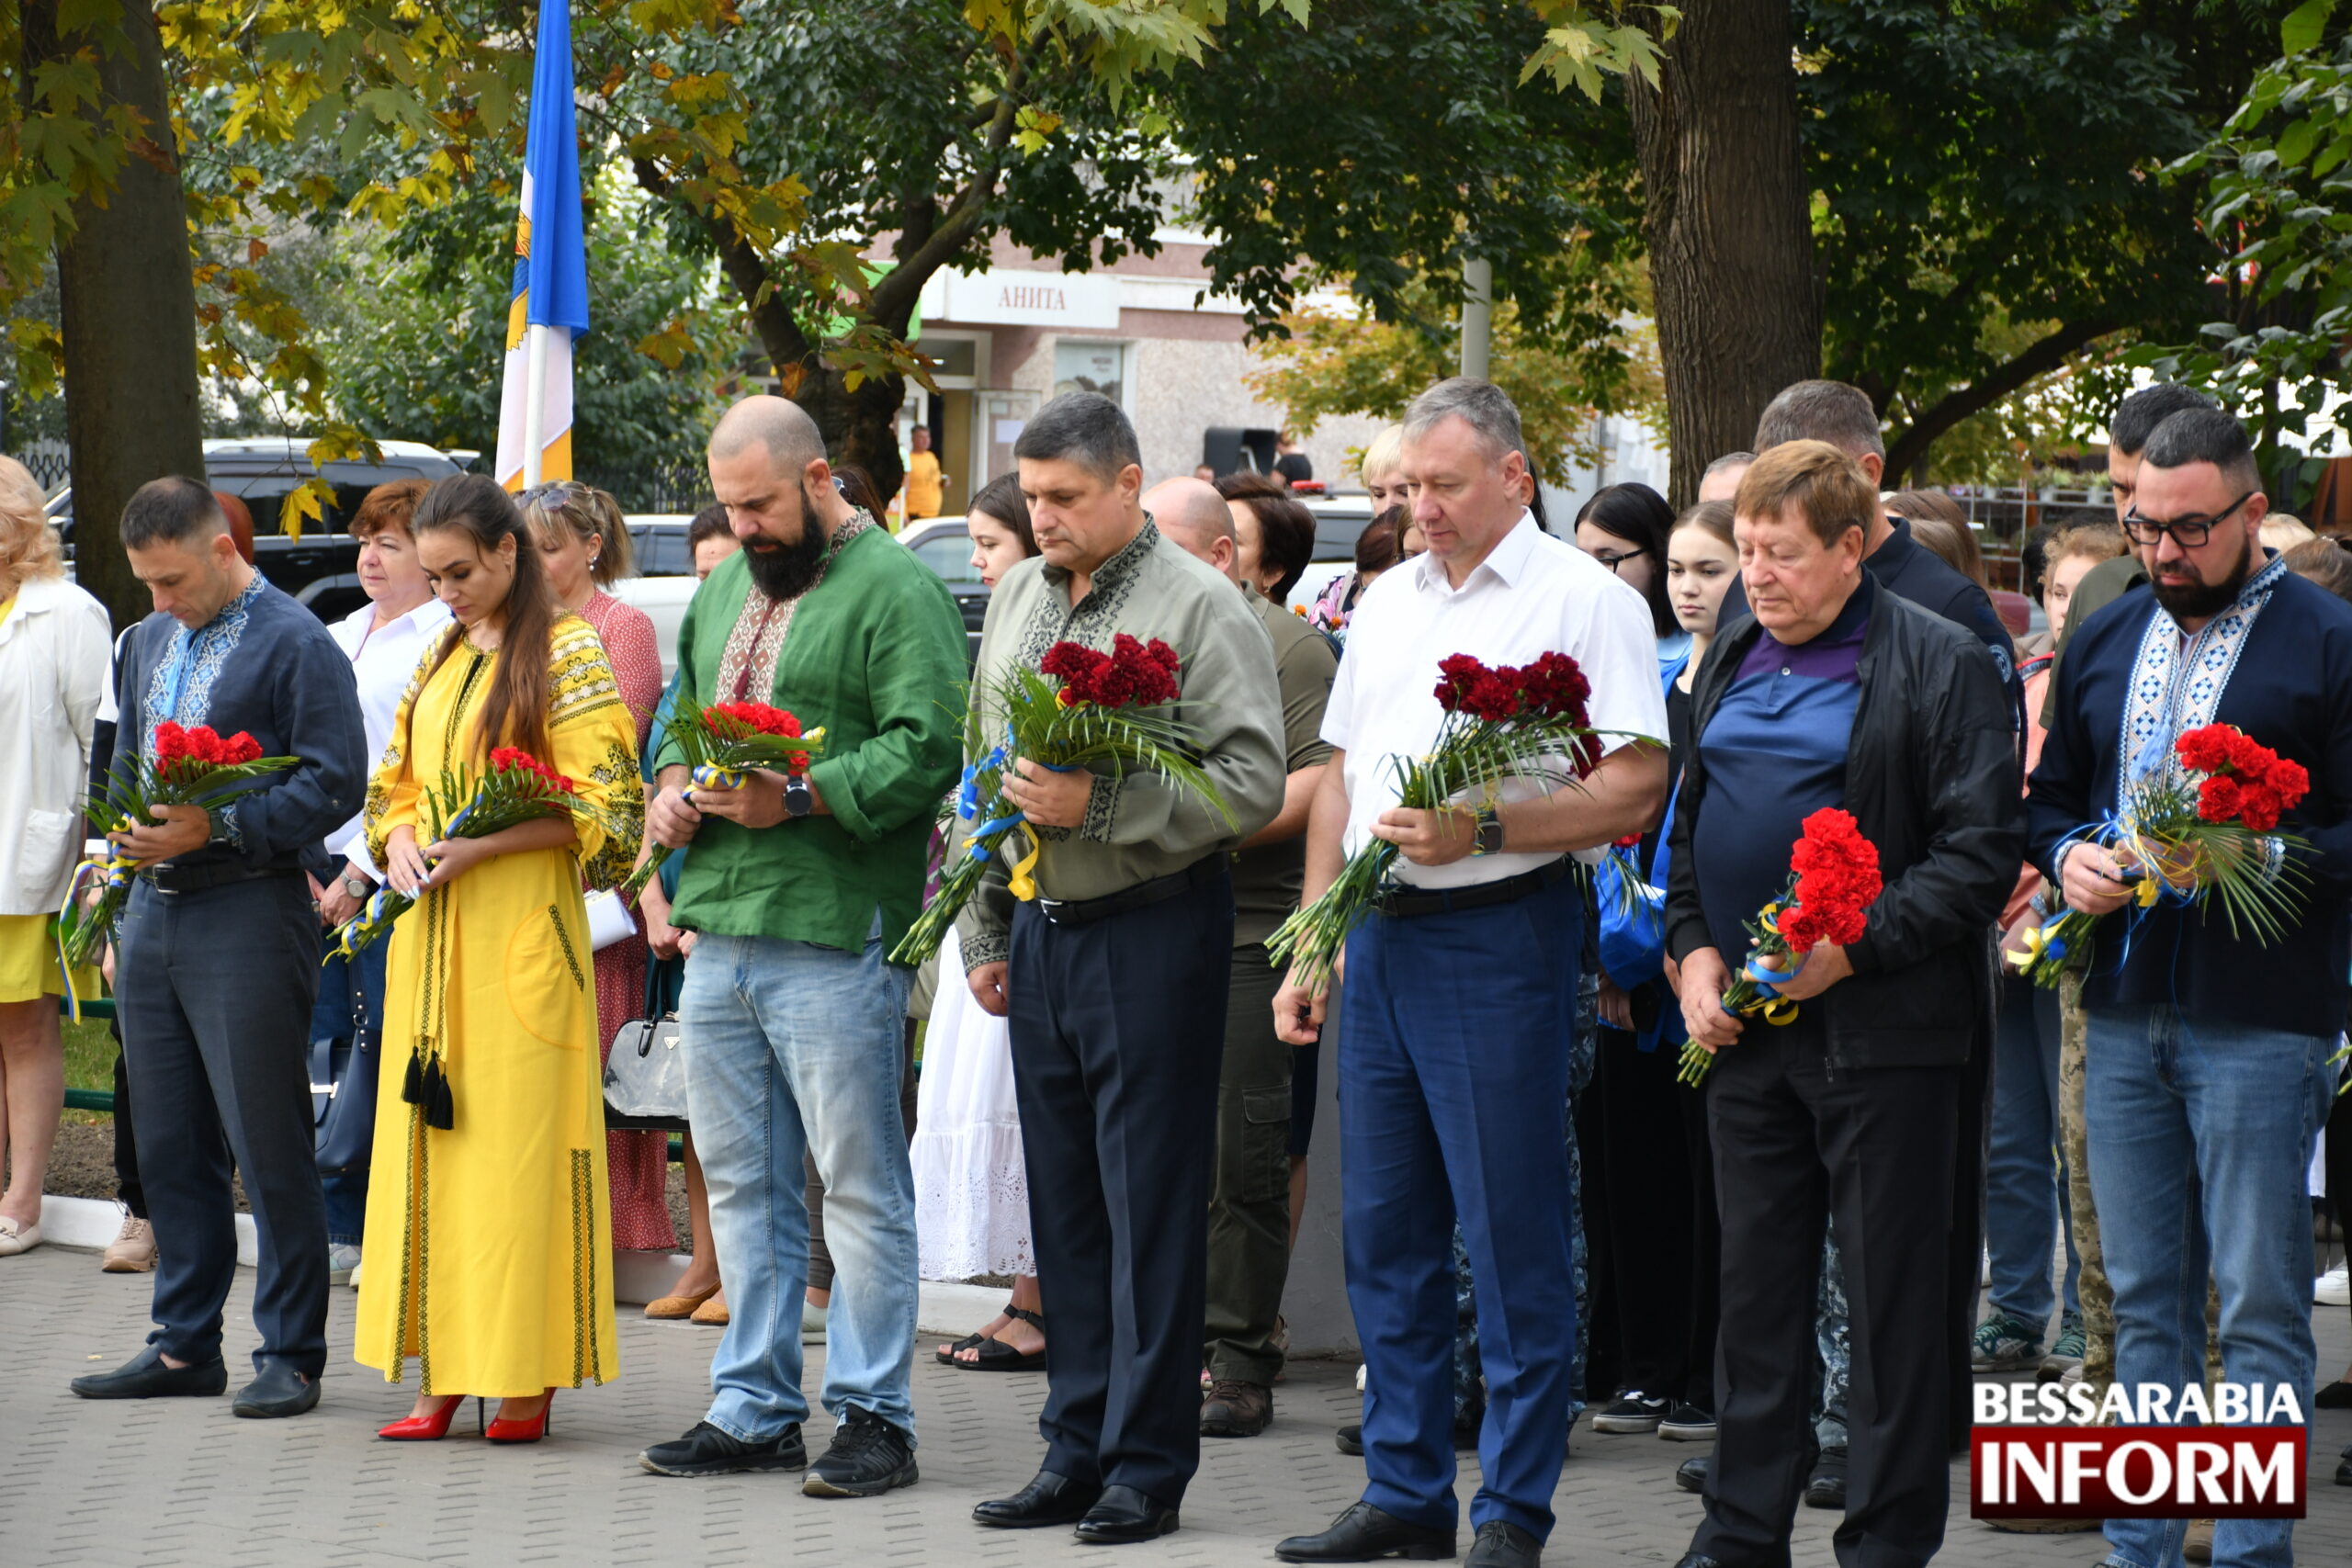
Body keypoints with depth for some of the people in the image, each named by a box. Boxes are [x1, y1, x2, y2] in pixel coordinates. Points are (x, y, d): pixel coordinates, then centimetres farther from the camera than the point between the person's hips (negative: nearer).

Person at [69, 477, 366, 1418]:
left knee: (266, 1144, -6)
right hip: (154, 909, 8)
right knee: (168, 1144, 10)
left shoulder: (295, 644, -7)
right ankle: (185, 1345, 18)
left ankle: (290, 1355, 1)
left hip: (248, 910, -8)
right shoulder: (149, 644, 18)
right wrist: (128, 827, 8)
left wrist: (214, 827, -20)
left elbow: (335, 782, -12)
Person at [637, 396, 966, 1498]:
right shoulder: (726, 588, 18)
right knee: (741, 1180, 12)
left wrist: (797, 798, -21)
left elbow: (925, 750, -16)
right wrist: (673, 783, 7)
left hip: (833, 938, -8)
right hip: (719, 928, 8)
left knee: (859, 1184, -3)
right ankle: (755, 1409, 19)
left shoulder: (894, 590, -7)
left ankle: (872, 1417, 3)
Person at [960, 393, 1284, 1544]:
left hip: (1151, 931, -7)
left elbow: (1251, 784, -17)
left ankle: (1147, 1465, 1)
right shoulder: (1017, 599, 13)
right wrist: (983, 930, 16)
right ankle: (1075, 1452, 17)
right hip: (1039, 933, 7)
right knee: (1063, 1206, 10)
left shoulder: (1199, 608, -9)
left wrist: (1097, 806, -23)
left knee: (1150, 1208, -4)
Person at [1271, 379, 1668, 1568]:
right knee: (1383, 1227, 10)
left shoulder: (1585, 601, -5)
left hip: (1498, 935, -7)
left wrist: (1482, 830, -21)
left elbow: (1634, 791, -12)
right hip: (1378, 937, 7)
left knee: (1511, 1237, -4)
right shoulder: (1388, 603, 16)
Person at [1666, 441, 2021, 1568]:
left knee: (1891, 1293, 0)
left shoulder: (1940, 666, -7)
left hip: (1880, 1026, -6)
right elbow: (1687, 819, 21)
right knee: (1756, 1283, 10)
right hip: (1741, 1016, 6)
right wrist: (1692, 948, 4)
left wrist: (1856, 947, -18)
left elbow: (1982, 850, -11)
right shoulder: (1733, 660, 13)